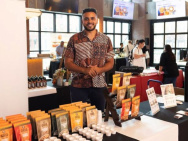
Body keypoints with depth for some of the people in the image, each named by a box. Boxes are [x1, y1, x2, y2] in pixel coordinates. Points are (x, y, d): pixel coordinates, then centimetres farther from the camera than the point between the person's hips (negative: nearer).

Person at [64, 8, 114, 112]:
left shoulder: (106, 39, 6)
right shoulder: (74, 39, 0)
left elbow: (110, 63, 7)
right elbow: (67, 63, -2)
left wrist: (99, 69, -14)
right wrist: (85, 70, -18)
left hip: (99, 85, 2)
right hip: (78, 85, -1)